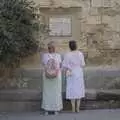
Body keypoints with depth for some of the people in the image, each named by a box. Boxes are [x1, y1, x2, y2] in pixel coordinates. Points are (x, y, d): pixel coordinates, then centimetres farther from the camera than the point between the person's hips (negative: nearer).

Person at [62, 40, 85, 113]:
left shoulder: (68, 55, -13)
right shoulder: (80, 54, -7)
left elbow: (65, 65, -13)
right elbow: (82, 64, -4)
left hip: (71, 74, -2)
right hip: (79, 73, 2)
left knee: (72, 90, 5)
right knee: (79, 89, 10)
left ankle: (73, 108, 8)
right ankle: (78, 108, 12)